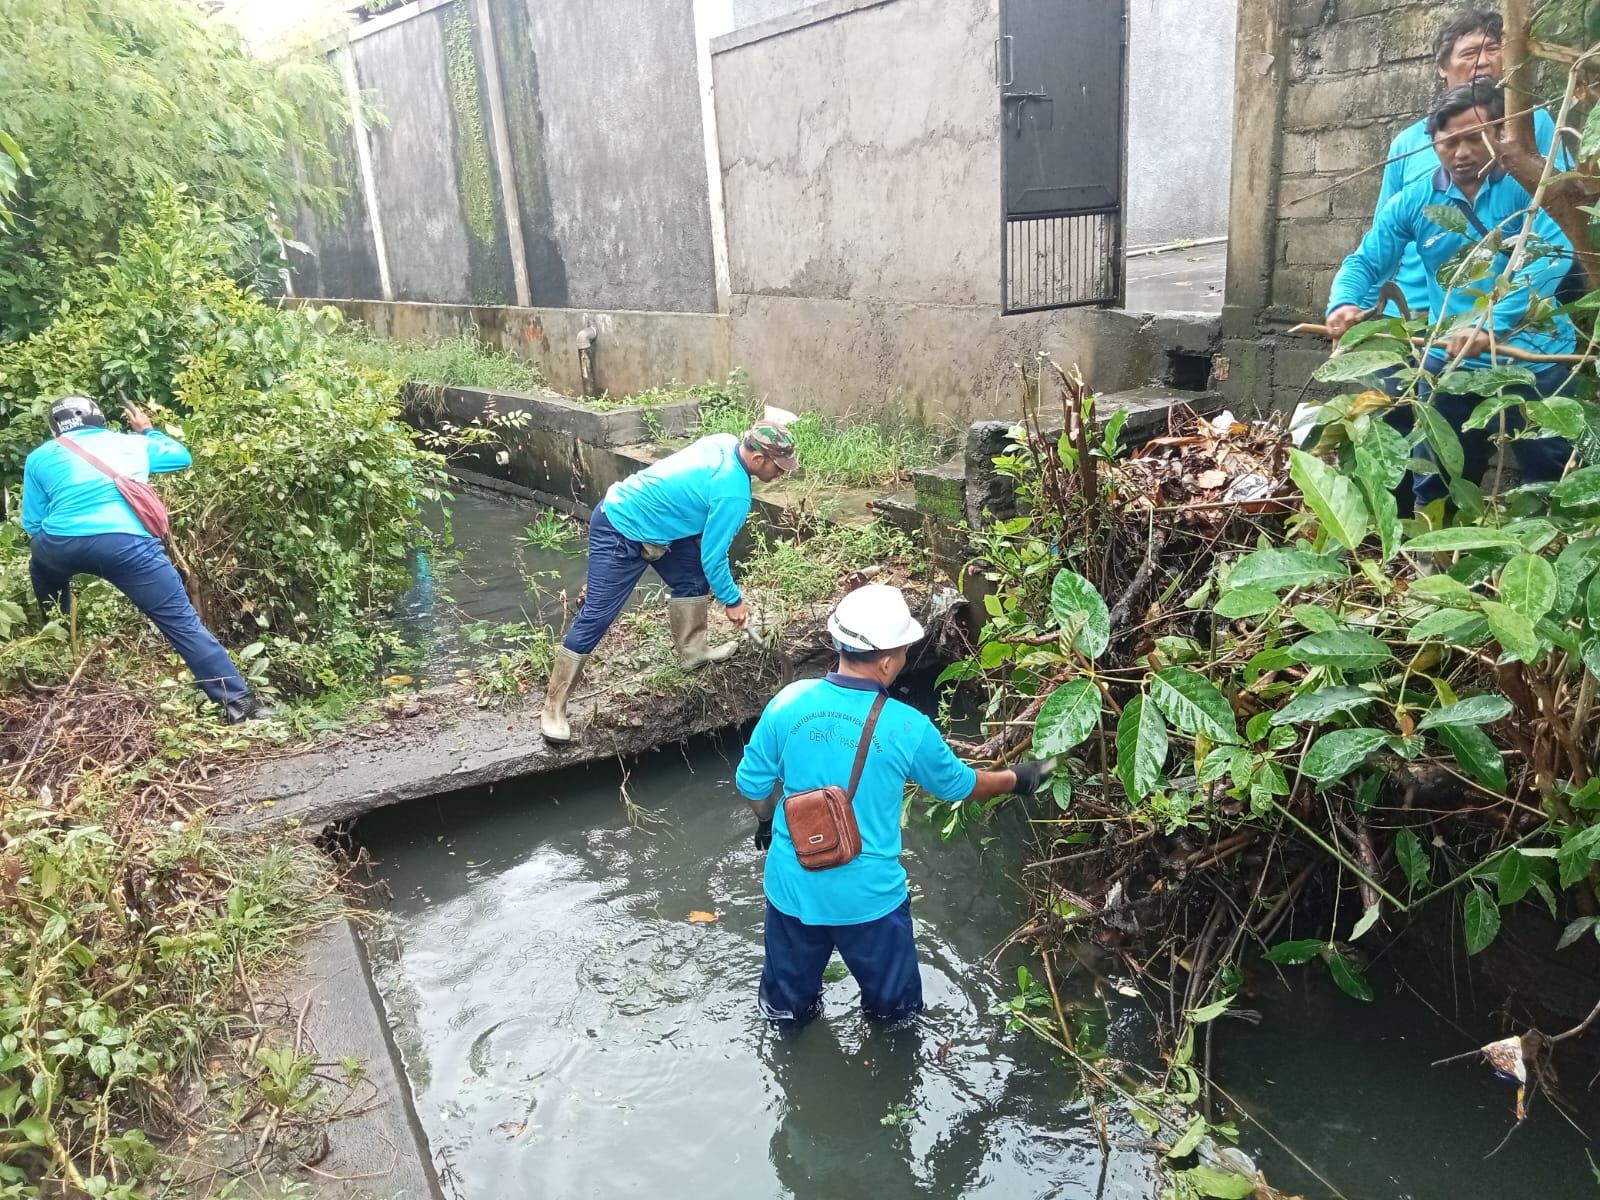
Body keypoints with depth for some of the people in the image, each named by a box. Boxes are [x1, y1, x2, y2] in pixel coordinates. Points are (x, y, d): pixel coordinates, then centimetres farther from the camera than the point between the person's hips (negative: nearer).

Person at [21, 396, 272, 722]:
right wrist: (148, 431, 55)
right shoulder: (132, 443, 24)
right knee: (182, 622, -1)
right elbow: (182, 456, 41)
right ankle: (239, 701, -9)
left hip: (62, 545, 1)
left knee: (42, 568, 39)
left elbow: (32, 524, 20)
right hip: (128, 544, -1)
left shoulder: (40, 456, 22)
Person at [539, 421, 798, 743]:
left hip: (635, 512, 10)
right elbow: (713, 557, -18)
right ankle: (554, 706, -2)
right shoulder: (733, 495, -26)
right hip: (620, 534, -10)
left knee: (694, 578, 16)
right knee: (596, 617, -8)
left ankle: (692, 651, 35)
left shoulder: (726, 443, -2)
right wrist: (733, 601, -3)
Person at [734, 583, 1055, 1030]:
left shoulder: (790, 702, -16)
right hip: (869, 894, -3)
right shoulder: (907, 728, -20)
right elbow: (959, 785, -1)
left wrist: (767, 821, 19)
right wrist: (1016, 779, 19)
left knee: (789, 1000, 30)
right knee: (892, 1000, 28)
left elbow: (752, 783, -4)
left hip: (794, 885, 3)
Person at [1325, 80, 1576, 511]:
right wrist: (1344, 304, -24)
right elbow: (1364, 263, 1)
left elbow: (1555, 252, -23)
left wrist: (1495, 322, -37)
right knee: (1436, 493, 13)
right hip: (1451, 364, 3)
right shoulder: (1413, 202, 1)